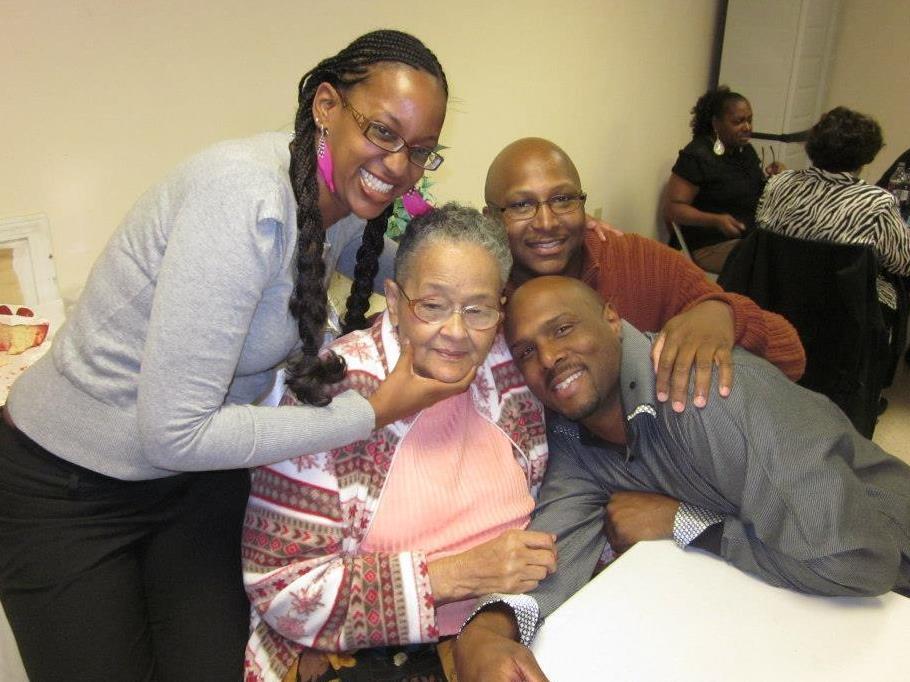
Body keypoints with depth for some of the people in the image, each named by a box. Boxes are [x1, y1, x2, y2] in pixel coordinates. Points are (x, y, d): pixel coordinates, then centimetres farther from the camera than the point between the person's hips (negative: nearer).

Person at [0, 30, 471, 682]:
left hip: (201, 472, 6)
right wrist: (375, 411, -26)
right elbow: (174, 434, -31)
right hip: (65, 484, -5)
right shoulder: (245, 194, -31)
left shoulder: (350, 202, -7)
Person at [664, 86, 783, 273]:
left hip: (755, 236, 8)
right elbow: (672, 208, -16)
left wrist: (774, 179, 2)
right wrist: (716, 221, -29)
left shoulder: (746, 150, 13)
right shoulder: (696, 156, -13)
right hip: (712, 245, -8)